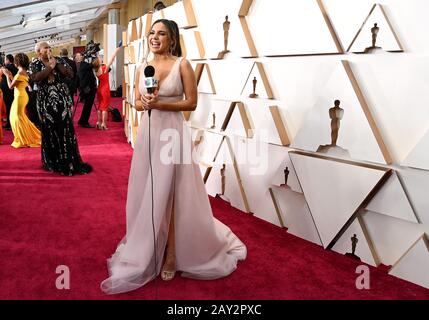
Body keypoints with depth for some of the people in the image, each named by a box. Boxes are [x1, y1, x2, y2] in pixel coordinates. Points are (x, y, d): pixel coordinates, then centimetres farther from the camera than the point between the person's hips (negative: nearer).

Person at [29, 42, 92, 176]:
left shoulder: (58, 60, 7)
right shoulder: (34, 64, 2)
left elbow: (70, 74, -5)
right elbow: (36, 78, -17)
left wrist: (56, 64, -9)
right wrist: (50, 67, -13)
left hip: (62, 98, 1)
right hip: (46, 101, -1)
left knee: (66, 129, -1)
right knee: (50, 130, 2)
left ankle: (69, 160, 7)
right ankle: (52, 161, 14)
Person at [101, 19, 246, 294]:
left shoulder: (182, 64, -5)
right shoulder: (143, 68, 10)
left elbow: (191, 102, -9)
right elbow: (137, 102, 13)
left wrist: (159, 104, -17)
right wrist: (145, 104, -10)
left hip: (172, 132, -5)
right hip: (148, 132, 5)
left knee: (170, 192, 1)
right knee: (147, 192, 10)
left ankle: (172, 253, 15)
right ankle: (148, 249, 28)